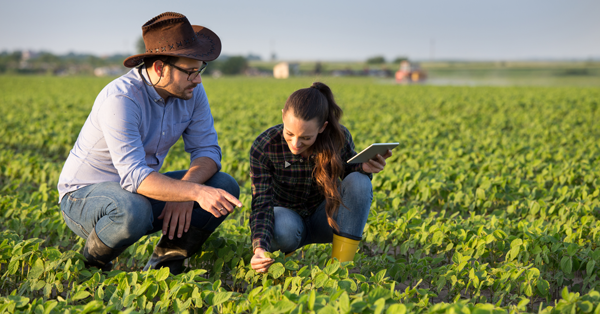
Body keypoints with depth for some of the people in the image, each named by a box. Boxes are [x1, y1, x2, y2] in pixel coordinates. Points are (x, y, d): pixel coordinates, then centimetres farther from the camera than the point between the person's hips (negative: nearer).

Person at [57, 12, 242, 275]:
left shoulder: (191, 92, -8)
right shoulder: (120, 98, -30)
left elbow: (207, 150, -6)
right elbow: (134, 176, -38)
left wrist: (185, 186, -27)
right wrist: (196, 192, -48)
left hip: (140, 189, 7)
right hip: (83, 195, -7)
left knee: (226, 187, -11)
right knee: (134, 211, -41)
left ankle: (164, 263, -3)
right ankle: (91, 265, -9)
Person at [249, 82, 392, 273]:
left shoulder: (339, 138, -20)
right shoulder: (263, 148, -24)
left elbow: (349, 171, -1)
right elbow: (261, 204, -26)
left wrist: (364, 168, -27)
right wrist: (260, 248, -45)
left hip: (324, 217, 2)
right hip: (289, 216, -2)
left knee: (359, 182, -28)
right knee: (284, 227, -40)